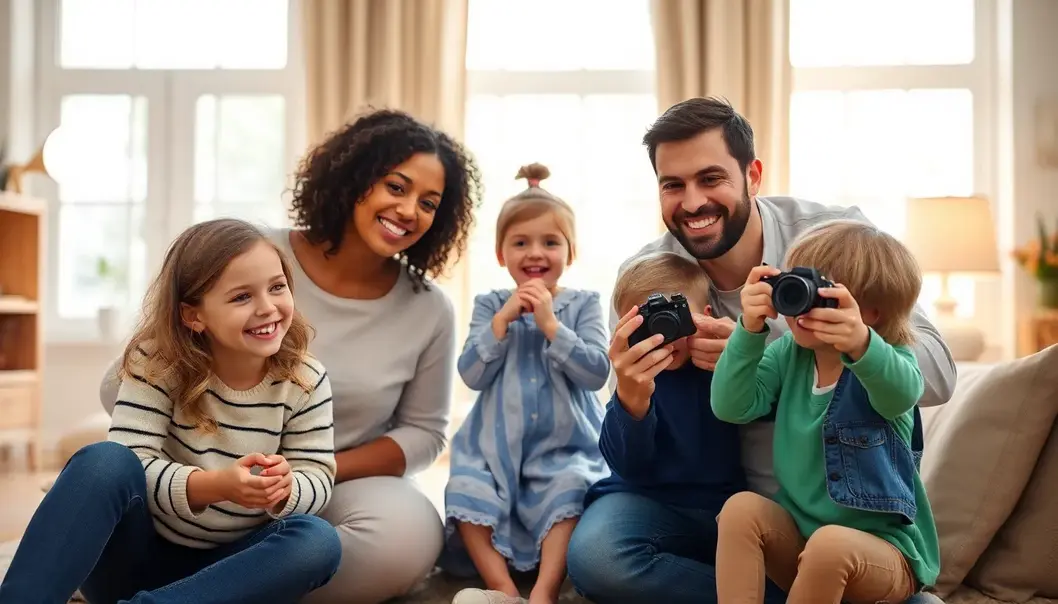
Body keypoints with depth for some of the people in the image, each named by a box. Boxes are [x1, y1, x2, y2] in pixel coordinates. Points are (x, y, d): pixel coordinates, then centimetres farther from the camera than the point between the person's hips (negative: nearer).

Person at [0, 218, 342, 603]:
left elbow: (318, 479, -7)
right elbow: (129, 463, -20)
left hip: (223, 569, 2)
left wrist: (284, 490, -32)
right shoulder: (157, 364, -11)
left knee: (319, 541, -30)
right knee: (106, 460, -31)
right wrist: (216, 485, -38)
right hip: (132, 556, -2)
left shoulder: (306, 382, -7)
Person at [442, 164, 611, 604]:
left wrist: (550, 323, -19)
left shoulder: (583, 304, 1)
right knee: (467, 491, -22)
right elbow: (471, 375, -5)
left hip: (564, 446, -1)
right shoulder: (489, 305, 5)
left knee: (569, 492, -29)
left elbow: (596, 373, -11)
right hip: (494, 446, 2)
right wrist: (503, 319, -16)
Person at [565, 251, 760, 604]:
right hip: (651, 503, -1)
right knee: (592, 557, -35)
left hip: (724, 509, 1)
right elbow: (629, 467, -16)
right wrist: (631, 398, -37)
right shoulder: (641, 377, -4)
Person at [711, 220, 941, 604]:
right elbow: (732, 408, -13)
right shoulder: (788, 354, 1)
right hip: (796, 536, 4)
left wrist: (861, 345, -59)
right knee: (741, 507, -22)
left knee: (830, 544, -33)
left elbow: (901, 393, -37)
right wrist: (749, 331, -27)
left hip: (882, 548, -4)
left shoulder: (889, 359, -11)